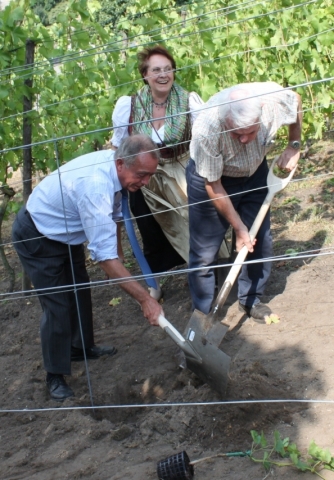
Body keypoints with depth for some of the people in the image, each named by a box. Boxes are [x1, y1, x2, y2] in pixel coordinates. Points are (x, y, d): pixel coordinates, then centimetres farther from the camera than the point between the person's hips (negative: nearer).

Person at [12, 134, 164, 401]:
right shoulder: (95, 185, -40)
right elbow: (105, 257, -42)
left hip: (65, 233, 9)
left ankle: (82, 347, 36)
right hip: (37, 237, -9)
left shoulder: (114, 165, -14)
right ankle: (55, 375, 8)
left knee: (80, 290, 17)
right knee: (58, 305, -7)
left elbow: (114, 216, 5)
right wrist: (145, 299, -40)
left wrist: (118, 265, 5)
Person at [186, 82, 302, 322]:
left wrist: (294, 146, -4)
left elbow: (297, 101, -3)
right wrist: (238, 227, -18)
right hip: (211, 177, -4)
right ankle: (203, 315, 13)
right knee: (204, 252, -2)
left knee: (260, 240, 7)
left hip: (254, 172, 4)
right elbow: (213, 185, -24)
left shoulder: (275, 98, -32)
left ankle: (251, 299, 27)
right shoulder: (207, 130, -39)